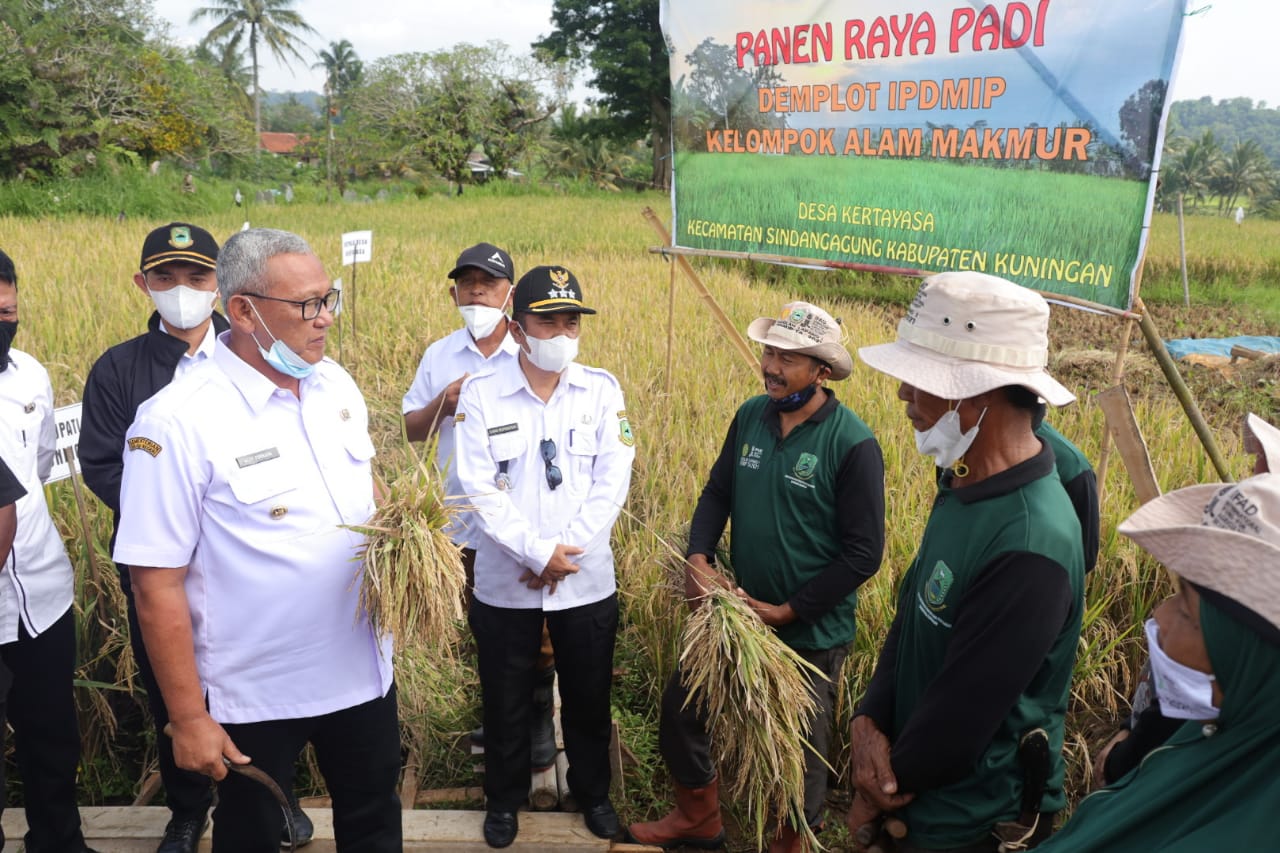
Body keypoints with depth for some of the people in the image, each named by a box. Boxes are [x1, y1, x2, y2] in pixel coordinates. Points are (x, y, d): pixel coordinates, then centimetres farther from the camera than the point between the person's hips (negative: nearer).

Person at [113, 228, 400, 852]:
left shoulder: (335, 383, -3)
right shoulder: (177, 422, -22)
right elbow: (156, 583, -18)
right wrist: (187, 717, -14)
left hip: (363, 670, 6)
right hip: (254, 697, -5)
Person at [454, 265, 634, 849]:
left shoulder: (602, 389, -3)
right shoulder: (480, 394, -9)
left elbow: (612, 482, -7)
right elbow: (480, 489, -13)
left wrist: (565, 550, -15)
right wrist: (539, 554, -18)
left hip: (587, 580, 1)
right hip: (504, 582, -1)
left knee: (588, 697, 16)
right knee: (506, 701, 15)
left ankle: (593, 792, 40)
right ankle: (504, 799, 38)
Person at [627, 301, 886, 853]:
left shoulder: (852, 444, -21)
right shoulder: (751, 415, -5)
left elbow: (864, 553, -18)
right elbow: (717, 494, 6)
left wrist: (787, 611, -17)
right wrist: (698, 561, -12)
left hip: (811, 631, -5)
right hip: (740, 608, 6)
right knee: (679, 705, 15)